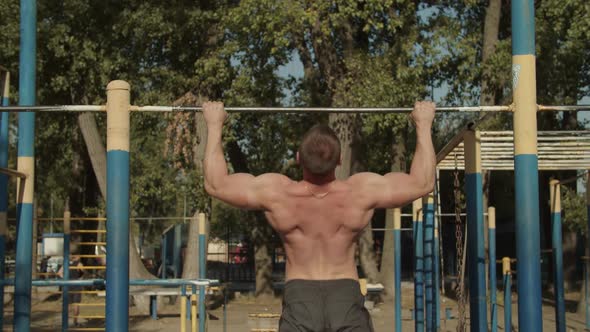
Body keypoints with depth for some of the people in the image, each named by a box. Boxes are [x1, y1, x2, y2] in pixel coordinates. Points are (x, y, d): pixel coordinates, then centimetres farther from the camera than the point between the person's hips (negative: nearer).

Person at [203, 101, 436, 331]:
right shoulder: (362, 192, -8)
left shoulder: (276, 193, -8)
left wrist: (214, 125, 12)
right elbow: (423, 183, 4)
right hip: (347, 298, 0)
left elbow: (215, 184, 4)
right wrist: (424, 124, 12)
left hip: (299, 298, 0)